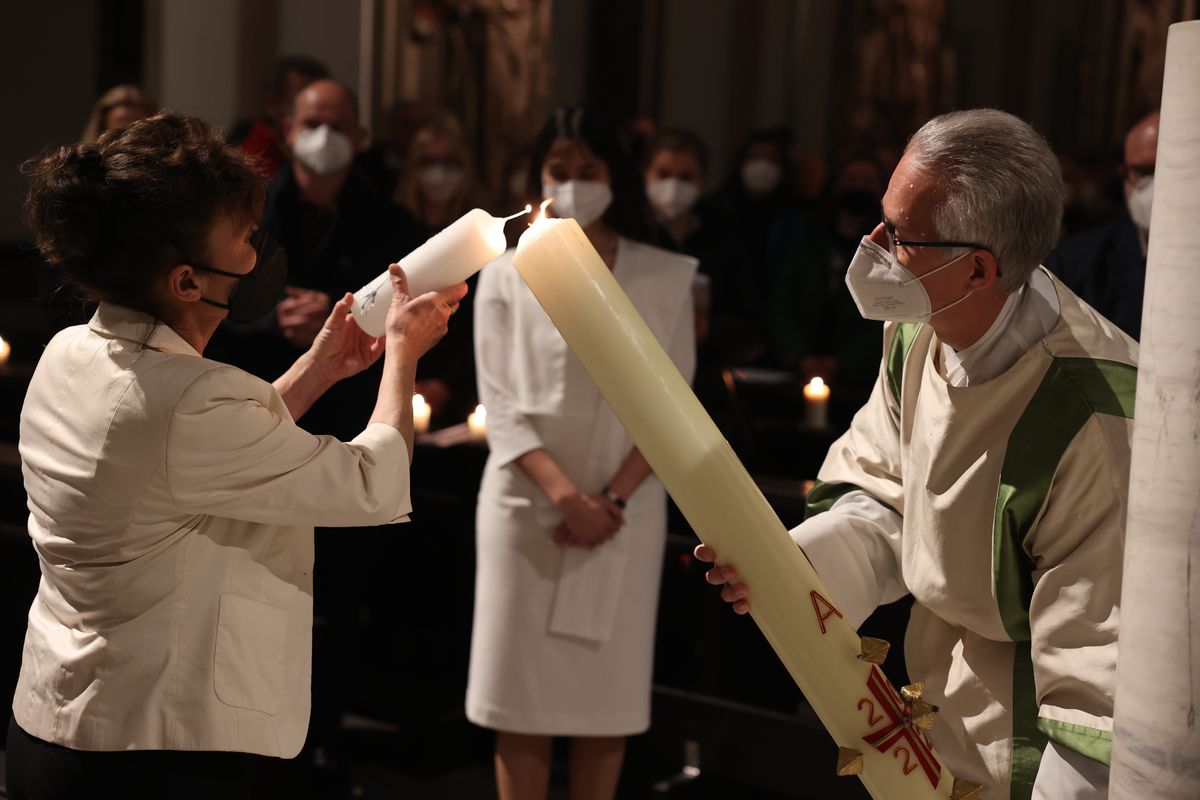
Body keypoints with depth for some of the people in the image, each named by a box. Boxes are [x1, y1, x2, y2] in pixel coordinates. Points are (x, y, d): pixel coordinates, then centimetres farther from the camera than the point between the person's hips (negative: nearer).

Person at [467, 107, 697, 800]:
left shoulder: (667, 279, 3)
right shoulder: (507, 275, 2)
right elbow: (502, 406, -4)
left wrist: (613, 497, -12)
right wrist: (567, 494, -16)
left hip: (626, 508, 1)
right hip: (528, 503, 0)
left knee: (608, 688, 4)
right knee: (522, 691, 2)